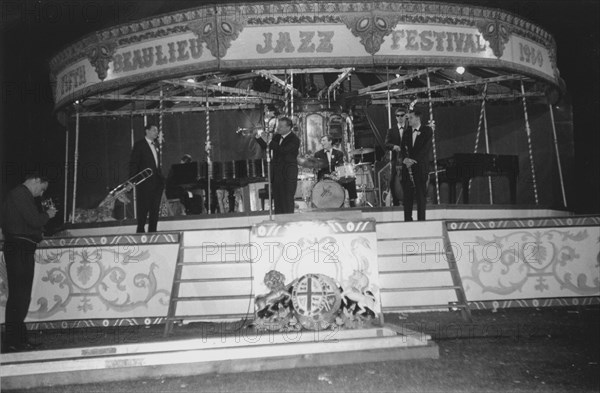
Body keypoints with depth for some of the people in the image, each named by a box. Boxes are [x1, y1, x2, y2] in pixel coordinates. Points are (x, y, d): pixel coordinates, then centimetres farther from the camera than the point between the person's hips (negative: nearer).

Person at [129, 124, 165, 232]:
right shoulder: (139, 145, -2)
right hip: (144, 182, -6)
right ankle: (141, 230, 5)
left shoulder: (156, 145, 18)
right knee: (143, 208, -3)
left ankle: (152, 231, 11)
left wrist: (161, 177, 12)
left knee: (155, 208, 6)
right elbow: (133, 163, -6)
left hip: (157, 182, 6)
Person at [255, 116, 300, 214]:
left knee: (287, 201, -4)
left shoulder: (294, 140, -11)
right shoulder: (276, 137, 11)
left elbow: (283, 150, -24)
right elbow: (267, 147, 15)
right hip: (276, 173, 7)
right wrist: (258, 138, 1)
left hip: (288, 174, -7)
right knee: (277, 200, 11)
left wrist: (270, 141, -19)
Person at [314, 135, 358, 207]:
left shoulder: (339, 153, 12)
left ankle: (352, 203, -16)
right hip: (324, 178, -1)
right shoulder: (318, 154, 12)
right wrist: (324, 175, -17)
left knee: (351, 181, -24)